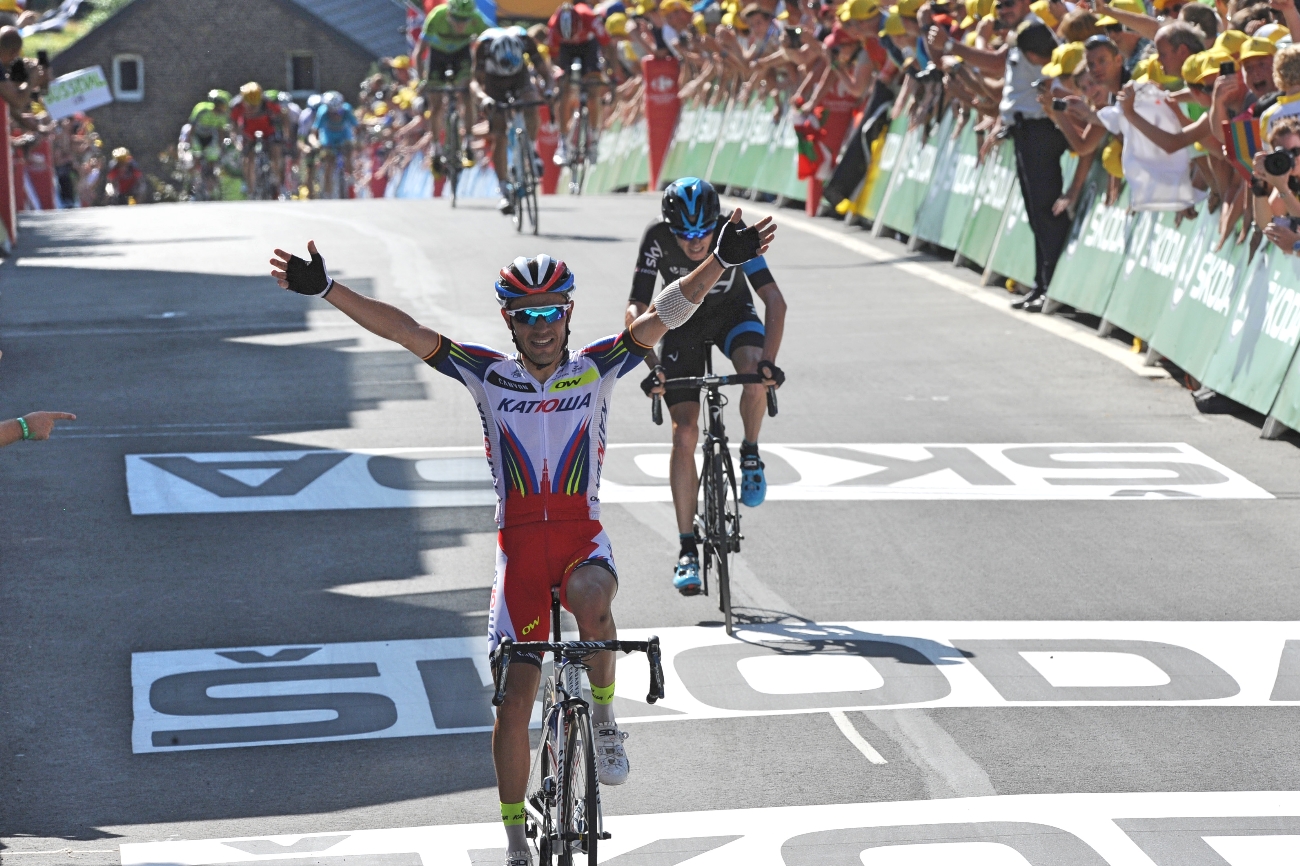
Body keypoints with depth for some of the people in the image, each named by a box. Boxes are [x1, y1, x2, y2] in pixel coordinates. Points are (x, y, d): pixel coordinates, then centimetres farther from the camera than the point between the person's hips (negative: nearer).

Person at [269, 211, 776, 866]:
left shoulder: (596, 369, 1)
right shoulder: (489, 376, 2)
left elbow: (664, 314, -8)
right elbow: (403, 330, -4)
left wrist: (723, 261, -21)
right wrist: (324, 288, -11)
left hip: (582, 537, -1)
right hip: (519, 542, 1)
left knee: (591, 598, -37)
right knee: (517, 694, -2)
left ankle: (604, 719, -10)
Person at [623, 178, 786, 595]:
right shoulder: (657, 237, -29)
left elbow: (775, 301, -34)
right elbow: (636, 311, -29)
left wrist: (769, 359, -48)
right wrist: (653, 367, -43)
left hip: (733, 313, 0)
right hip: (683, 320, 0)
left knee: (755, 374, -35)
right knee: (684, 436, -10)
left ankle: (750, 455, -5)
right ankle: (687, 549, -4)